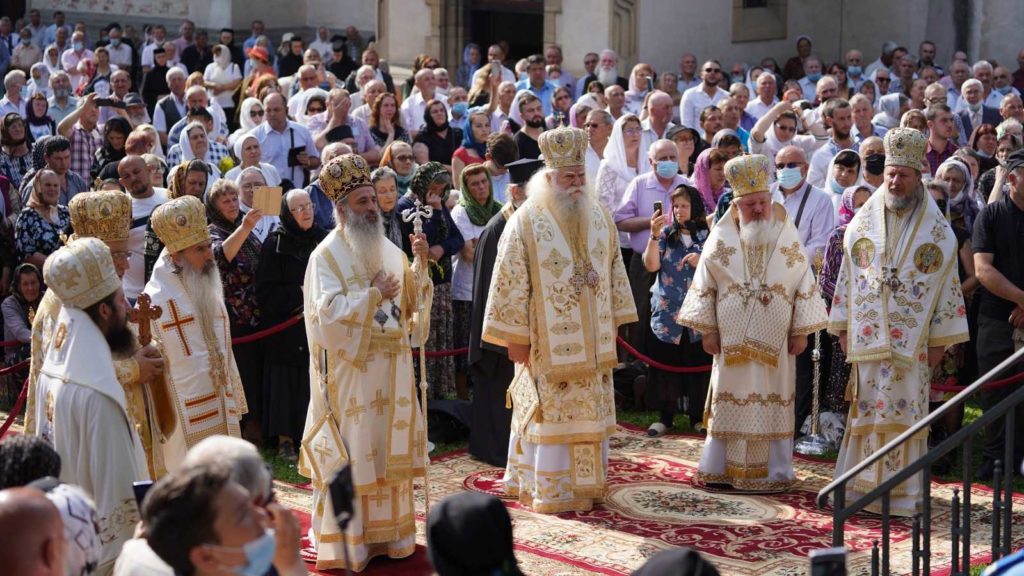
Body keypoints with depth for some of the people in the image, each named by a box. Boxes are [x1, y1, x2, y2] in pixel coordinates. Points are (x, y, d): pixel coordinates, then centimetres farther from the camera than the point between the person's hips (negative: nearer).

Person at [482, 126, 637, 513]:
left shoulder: (599, 216, 6)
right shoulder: (526, 221, -11)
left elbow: (615, 270, 14)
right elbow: (511, 281, -11)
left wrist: (614, 321, 12)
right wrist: (515, 336, -12)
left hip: (592, 342, 5)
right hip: (548, 343, -5)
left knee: (592, 412, 10)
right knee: (552, 413, -1)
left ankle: (588, 485, 21)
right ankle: (552, 493, 7)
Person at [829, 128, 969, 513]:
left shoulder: (937, 229, 2)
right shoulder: (863, 221, 7)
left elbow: (947, 283, 1)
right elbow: (847, 276, 9)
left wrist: (940, 339, -3)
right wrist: (843, 329, 5)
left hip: (912, 340, -2)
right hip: (868, 335, 2)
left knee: (906, 411, -2)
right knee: (867, 409, 3)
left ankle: (901, 489, 3)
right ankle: (862, 484, 9)